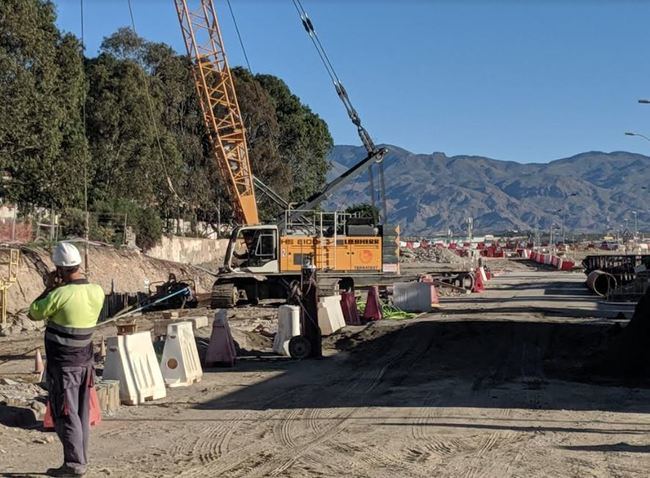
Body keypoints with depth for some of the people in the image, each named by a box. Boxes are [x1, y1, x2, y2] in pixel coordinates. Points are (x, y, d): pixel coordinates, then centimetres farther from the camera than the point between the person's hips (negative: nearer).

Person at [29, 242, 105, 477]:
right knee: (82, 414, 13)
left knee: (65, 415, 0)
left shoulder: (60, 294, -21)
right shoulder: (97, 292, -2)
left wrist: (49, 287, 3)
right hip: (85, 361, 6)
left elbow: (34, 314, -4)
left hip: (63, 365, -6)